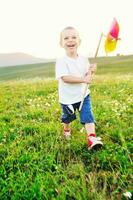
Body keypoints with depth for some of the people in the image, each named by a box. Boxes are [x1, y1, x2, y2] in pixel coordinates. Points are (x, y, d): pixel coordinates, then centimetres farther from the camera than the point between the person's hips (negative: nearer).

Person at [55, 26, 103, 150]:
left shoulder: (83, 59, -4)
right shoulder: (61, 61, -19)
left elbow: (87, 76, 2)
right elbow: (65, 78, -29)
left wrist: (91, 71, -21)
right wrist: (83, 79, -30)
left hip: (83, 95, 3)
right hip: (67, 98, -2)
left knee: (88, 116, -8)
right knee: (68, 117, 21)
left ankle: (92, 138, -7)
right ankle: (66, 130, 51)